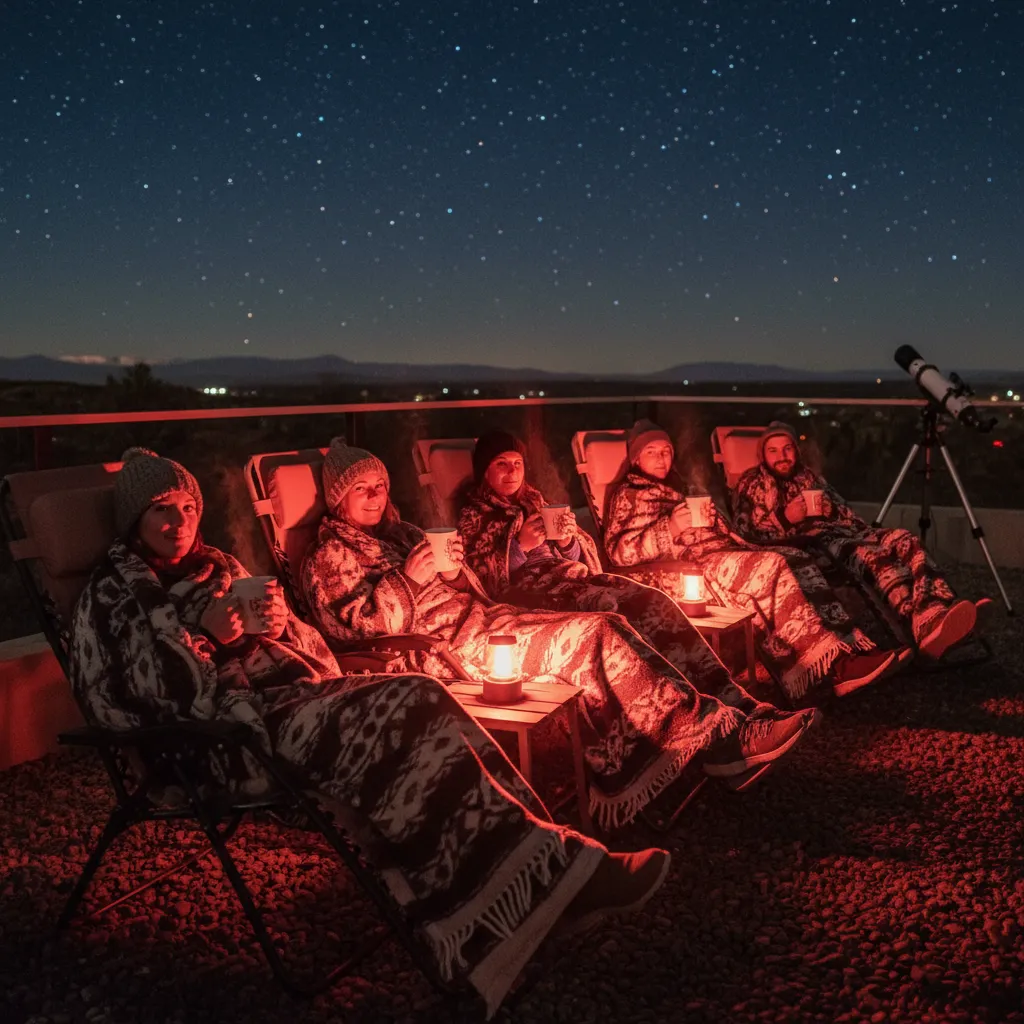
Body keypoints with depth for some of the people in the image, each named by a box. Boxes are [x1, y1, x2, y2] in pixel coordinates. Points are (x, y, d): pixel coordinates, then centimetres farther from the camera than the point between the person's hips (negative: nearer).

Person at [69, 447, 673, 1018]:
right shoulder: (111, 594, 6)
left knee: (417, 703, -23)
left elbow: (294, 645, 18)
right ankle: (545, 870, -32)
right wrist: (199, 632, -16)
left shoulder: (214, 567, 23)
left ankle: (536, 863, -30)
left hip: (289, 695, 7)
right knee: (399, 716, -30)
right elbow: (132, 696, -7)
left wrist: (276, 622, -5)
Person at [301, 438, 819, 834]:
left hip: (478, 620, 8)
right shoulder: (329, 555, 5)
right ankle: (709, 729, -21)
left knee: (602, 630, -16)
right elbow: (354, 627, -12)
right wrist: (408, 576, -20)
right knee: (587, 638, -25)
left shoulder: (400, 534, 25)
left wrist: (455, 570, 2)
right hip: (446, 649, -8)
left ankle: (714, 734, -22)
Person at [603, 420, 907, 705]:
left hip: (720, 554, 8)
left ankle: (846, 650, -29)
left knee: (796, 560, -14)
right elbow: (618, 551, -8)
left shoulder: (675, 488, 30)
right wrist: (670, 527, -19)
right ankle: (829, 664, -32)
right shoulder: (627, 494, 7)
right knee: (771, 567, -29)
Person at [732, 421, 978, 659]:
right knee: (873, 555, -37)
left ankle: (941, 611, -48)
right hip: (808, 542, -7)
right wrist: (784, 519, -13)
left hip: (841, 531, 7)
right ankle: (926, 628, -61)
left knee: (904, 540, -24)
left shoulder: (808, 476, 29)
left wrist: (829, 509, 1)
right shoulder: (752, 483, 13)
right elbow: (745, 532, 1)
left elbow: (843, 510, 24)